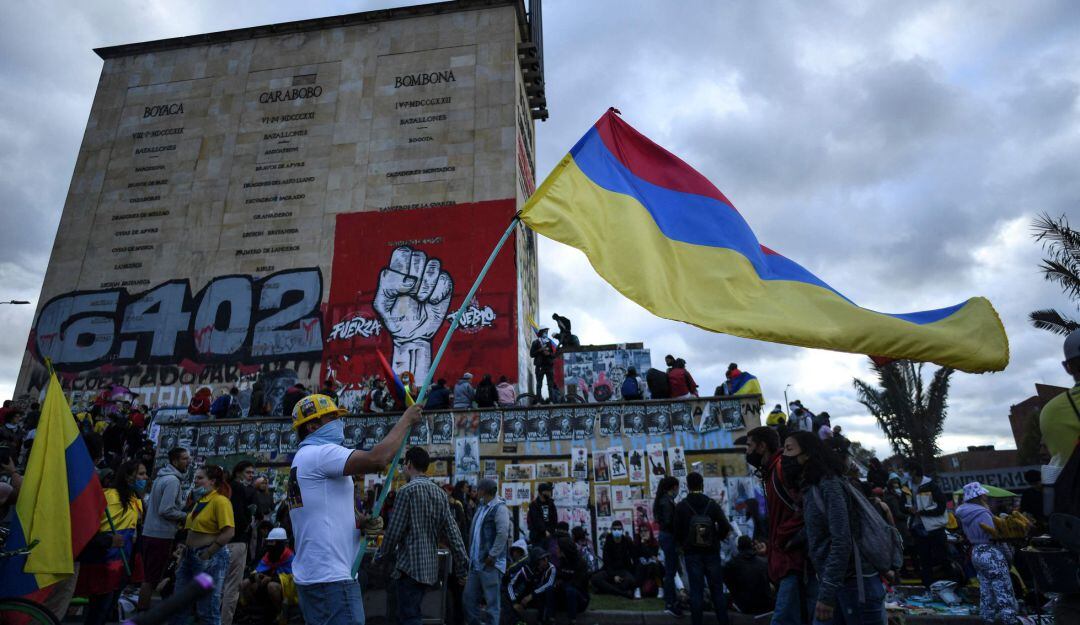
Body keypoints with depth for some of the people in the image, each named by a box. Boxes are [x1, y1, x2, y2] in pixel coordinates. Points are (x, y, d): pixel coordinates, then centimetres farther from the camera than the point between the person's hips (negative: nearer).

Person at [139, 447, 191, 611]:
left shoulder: (160, 477, 11)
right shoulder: (173, 480, -19)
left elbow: (148, 503, 18)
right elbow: (166, 510, -24)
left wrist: (182, 505, 16)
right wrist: (186, 515, -10)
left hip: (150, 532, 9)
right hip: (161, 535, -9)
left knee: (148, 577, 19)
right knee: (152, 579, 0)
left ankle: (141, 609, 28)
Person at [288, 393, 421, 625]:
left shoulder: (305, 459, 18)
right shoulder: (320, 453, -14)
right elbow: (377, 459, -29)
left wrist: (359, 522, 4)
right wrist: (406, 420, -16)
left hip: (310, 576, 11)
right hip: (331, 578, -11)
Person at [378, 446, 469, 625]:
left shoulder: (407, 490, -11)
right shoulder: (440, 493, 8)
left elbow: (394, 530, -11)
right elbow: (452, 532, 5)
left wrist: (381, 554, 6)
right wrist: (463, 567, 7)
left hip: (410, 566, -7)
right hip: (430, 568, 7)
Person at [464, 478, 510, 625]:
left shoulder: (499, 508, -14)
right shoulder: (481, 506, 14)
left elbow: (503, 534, -22)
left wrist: (491, 556, -19)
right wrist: (472, 555, 15)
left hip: (490, 564, -9)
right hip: (476, 563, 9)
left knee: (491, 601, 0)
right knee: (469, 598, 14)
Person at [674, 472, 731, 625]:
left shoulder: (681, 507, -6)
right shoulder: (712, 504, -3)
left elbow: (677, 532, -7)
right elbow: (725, 527, -8)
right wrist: (716, 540, 10)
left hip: (692, 553, -1)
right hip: (711, 552, 1)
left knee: (696, 590, 4)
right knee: (717, 590, 11)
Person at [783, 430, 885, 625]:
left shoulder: (828, 485, -16)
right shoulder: (810, 488, 11)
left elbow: (842, 542, -22)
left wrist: (826, 595, -23)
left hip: (855, 584, -8)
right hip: (839, 583, 8)